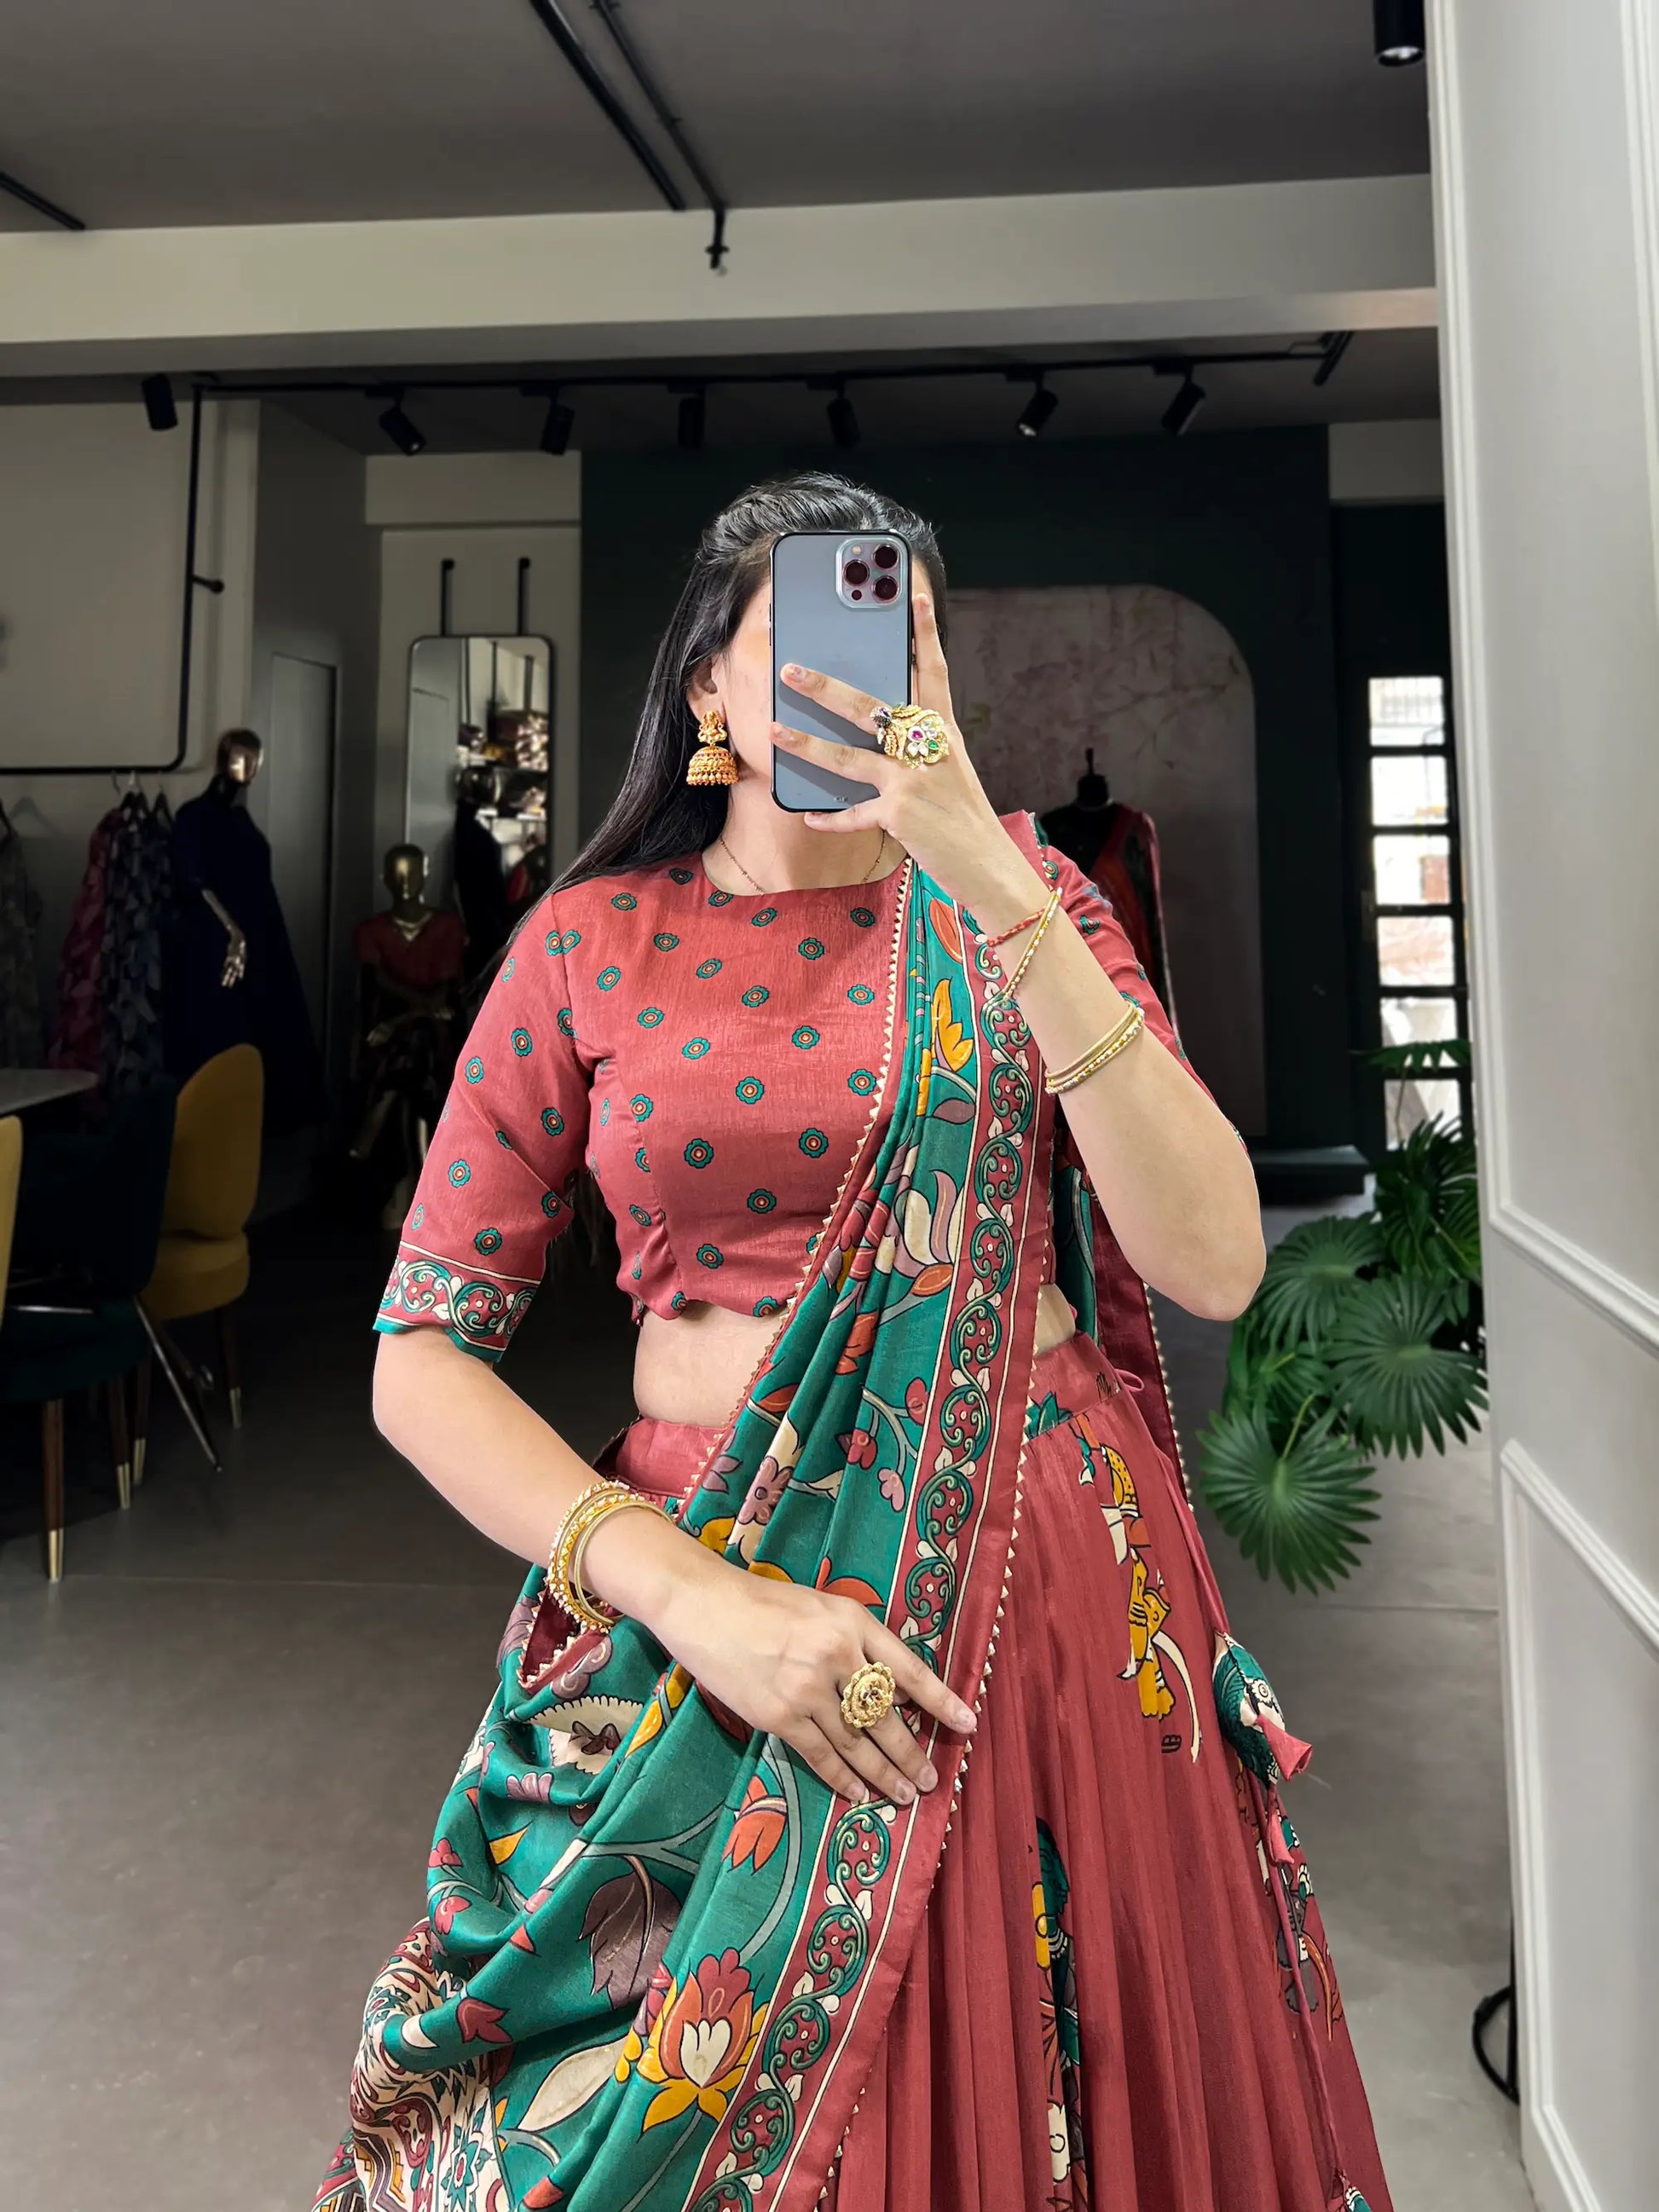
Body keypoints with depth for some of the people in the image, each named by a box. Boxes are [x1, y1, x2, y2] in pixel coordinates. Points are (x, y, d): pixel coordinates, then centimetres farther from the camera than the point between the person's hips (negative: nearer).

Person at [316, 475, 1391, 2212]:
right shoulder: (592, 944, -1)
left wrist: (996, 888, -19)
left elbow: (1213, 1264, -13)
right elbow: (423, 1357, -2)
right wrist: (690, 1595, -16)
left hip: (1047, 1585, 1)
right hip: (711, 1597, 0)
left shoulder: (1019, 898, 1)